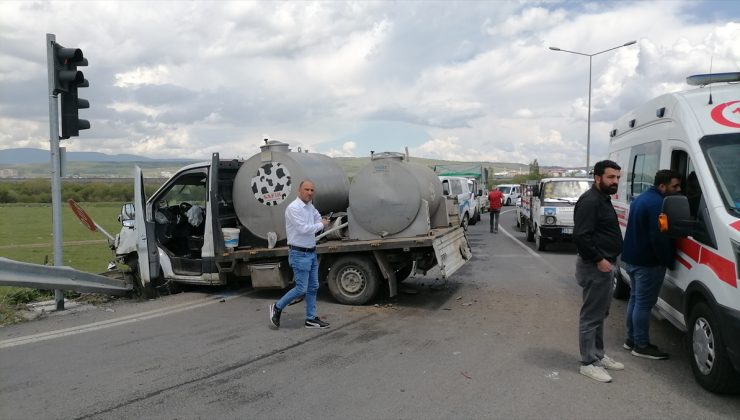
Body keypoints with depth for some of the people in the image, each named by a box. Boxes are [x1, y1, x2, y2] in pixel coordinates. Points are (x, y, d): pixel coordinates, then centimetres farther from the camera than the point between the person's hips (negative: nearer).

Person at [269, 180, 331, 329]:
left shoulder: (310, 207, 10)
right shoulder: (293, 208, -16)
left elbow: (319, 221, 19)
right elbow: (303, 228, -22)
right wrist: (321, 225, -10)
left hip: (311, 253, 9)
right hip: (299, 254, -9)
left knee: (313, 287, 11)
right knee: (301, 288, -7)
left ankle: (311, 319, 19)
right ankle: (277, 307, 13)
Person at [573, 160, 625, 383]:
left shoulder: (602, 199, 16)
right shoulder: (590, 201, -17)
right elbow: (580, 235, -24)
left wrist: (607, 260, 17)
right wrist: (599, 260, -22)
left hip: (604, 264, 11)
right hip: (596, 267, -11)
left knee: (600, 314, 17)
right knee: (591, 315, -4)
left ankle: (598, 355, 28)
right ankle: (588, 363, 3)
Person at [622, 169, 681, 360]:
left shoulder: (641, 198, 14)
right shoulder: (658, 204, -20)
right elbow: (659, 238, -24)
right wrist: (669, 260, -12)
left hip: (633, 257, 10)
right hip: (648, 262, -10)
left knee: (635, 299, 17)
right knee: (644, 303, -3)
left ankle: (631, 339, 26)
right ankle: (641, 346, 4)